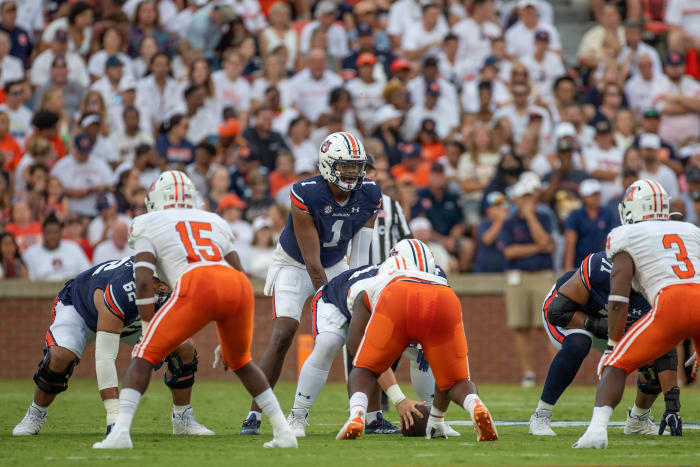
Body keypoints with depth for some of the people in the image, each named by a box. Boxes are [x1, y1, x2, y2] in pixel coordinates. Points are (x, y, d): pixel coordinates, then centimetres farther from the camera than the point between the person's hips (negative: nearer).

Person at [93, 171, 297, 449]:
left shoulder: (148, 225, 22)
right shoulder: (215, 222, 35)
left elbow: (143, 281, 8)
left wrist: (148, 331, 15)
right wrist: (227, 341, 35)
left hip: (196, 288, -4)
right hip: (239, 287, 4)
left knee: (145, 356, 8)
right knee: (240, 361, 29)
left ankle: (120, 432, -9)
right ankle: (283, 432, 21)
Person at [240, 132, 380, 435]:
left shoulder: (369, 196, -15)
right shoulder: (306, 195, -30)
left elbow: (360, 254, -15)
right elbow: (311, 261, -29)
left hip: (335, 267, 5)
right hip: (295, 266, -5)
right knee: (283, 334, -19)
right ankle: (254, 415, -13)